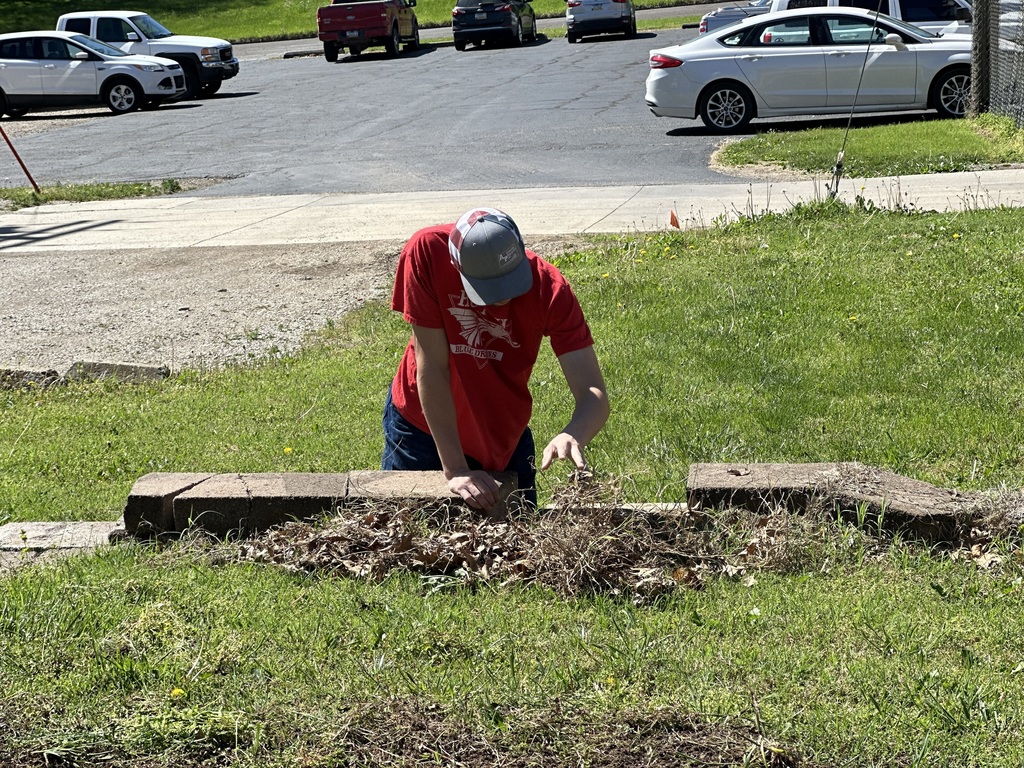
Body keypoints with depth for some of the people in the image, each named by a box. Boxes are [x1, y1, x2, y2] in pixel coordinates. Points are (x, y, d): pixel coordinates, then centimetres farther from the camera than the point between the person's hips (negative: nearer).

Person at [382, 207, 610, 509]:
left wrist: (573, 436, -51)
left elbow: (594, 394, -28)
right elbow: (432, 365, -25)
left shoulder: (549, 288, -25)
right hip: (420, 423, 0)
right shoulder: (427, 252, -28)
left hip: (504, 438, 1)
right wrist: (455, 470, -25)